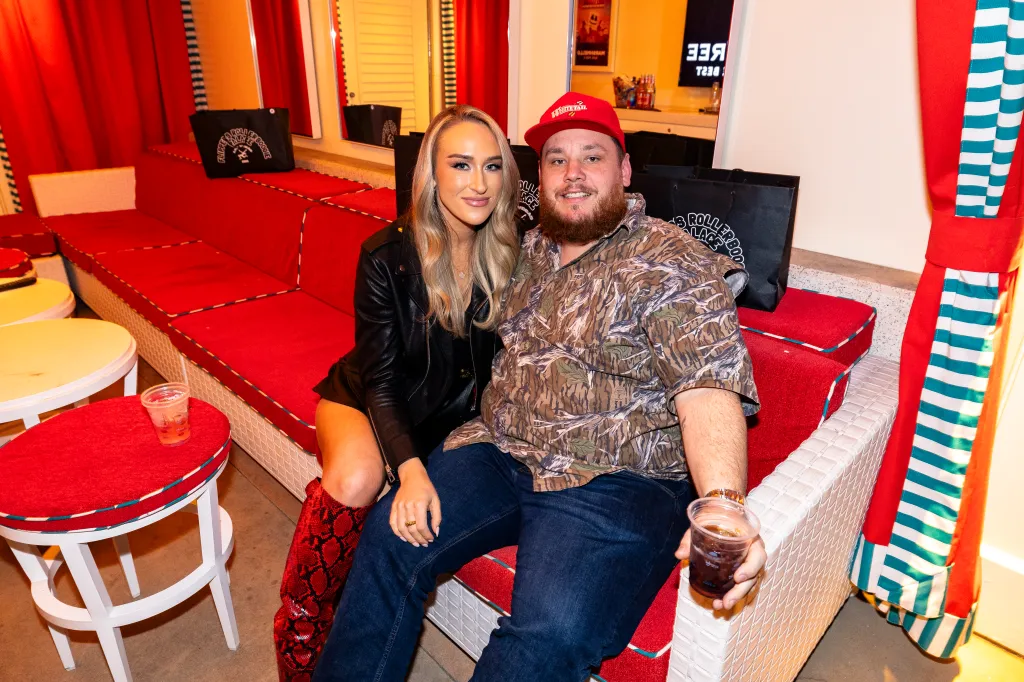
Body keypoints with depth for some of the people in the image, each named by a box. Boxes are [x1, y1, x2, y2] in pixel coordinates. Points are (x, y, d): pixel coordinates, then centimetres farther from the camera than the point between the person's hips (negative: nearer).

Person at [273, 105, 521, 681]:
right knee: (355, 478, -31)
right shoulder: (387, 256, -18)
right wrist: (410, 468, -32)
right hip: (368, 397, -2)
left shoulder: (512, 252, -10)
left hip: (454, 409, 2)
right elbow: (380, 379, -17)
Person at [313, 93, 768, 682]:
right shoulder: (527, 251, 13)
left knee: (549, 634, -25)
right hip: (500, 451, 6)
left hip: (618, 479, -5)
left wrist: (723, 506, -38)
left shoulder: (674, 263, -9)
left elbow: (709, 391, -20)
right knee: (391, 537, -7)